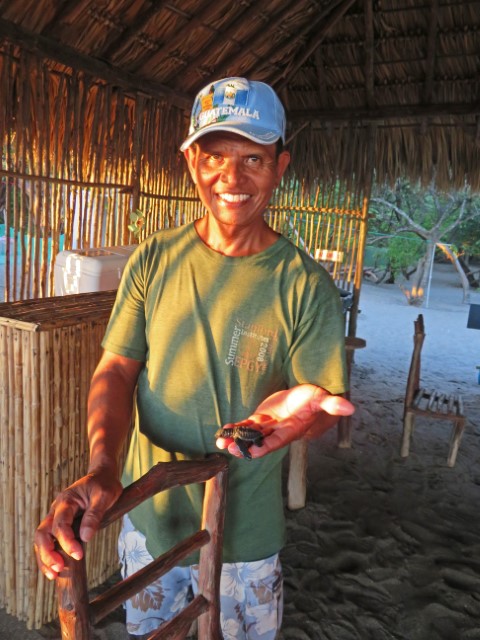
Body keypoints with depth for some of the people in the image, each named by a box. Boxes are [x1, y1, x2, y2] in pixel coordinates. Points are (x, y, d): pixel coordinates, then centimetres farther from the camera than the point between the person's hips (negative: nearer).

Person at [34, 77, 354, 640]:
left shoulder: (305, 284, -15)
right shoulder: (153, 260, -7)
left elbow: (329, 403, -11)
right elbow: (116, 367, -8)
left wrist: (304, 407, -36)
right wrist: (102, 464, -26)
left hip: (243, 534, -2)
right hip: (146, 515, 3)